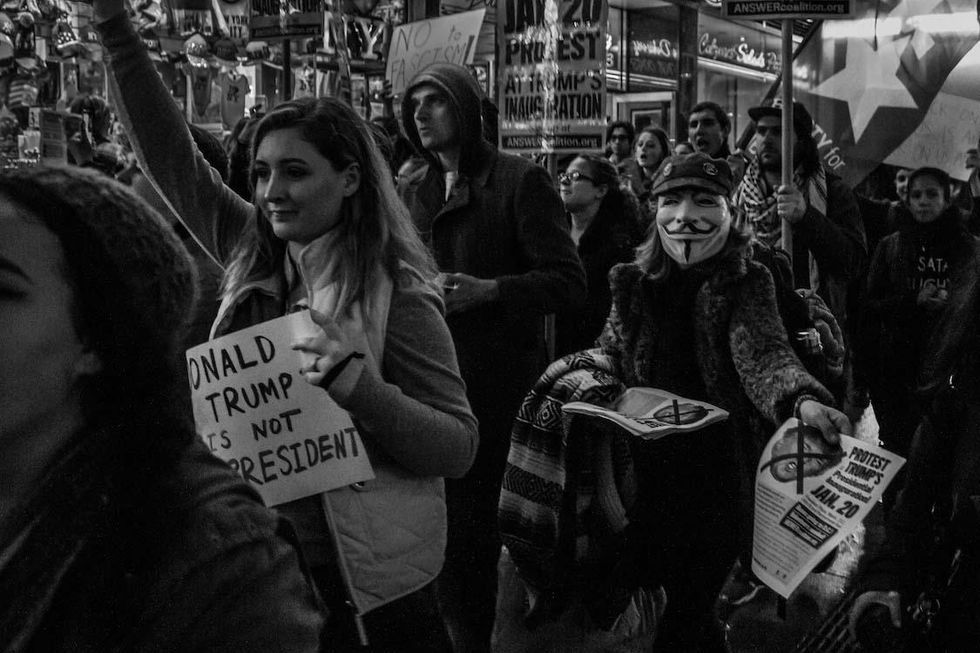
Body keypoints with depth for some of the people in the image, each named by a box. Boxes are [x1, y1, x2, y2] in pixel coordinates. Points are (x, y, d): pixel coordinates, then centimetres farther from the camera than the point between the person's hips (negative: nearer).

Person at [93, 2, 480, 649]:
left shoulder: (395, 293, -15)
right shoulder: (253, 254, 1)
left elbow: (460, 445, -16)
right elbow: (175, 159, 1)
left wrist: (357, 386, -32)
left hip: (365, 580, -5)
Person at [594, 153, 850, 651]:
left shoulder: (745, 284, -4)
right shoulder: (634, 283, 7)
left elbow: (762, 354, -21)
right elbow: (608, 361, 13)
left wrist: (804, 399, -41)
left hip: (719, 474, -4)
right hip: (645, 470, 4)